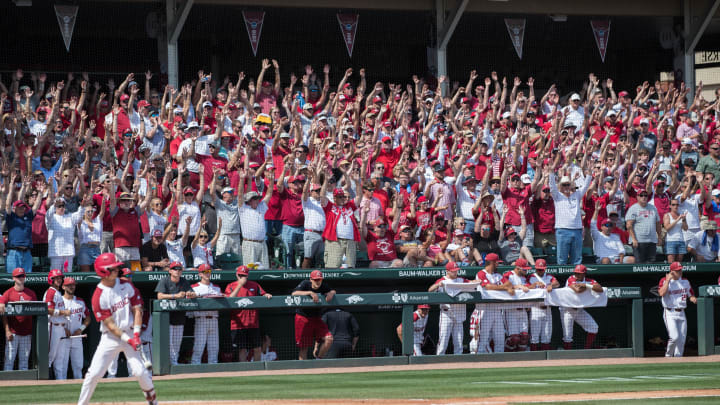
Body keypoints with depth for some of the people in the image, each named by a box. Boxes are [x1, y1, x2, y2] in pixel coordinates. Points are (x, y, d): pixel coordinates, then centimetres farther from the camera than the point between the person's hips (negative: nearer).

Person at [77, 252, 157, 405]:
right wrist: (128, 340, -20)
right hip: (110, 337, -2)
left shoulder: (126, 286, 0)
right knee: (94, 373, -9)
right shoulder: (99, 296, -12)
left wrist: (136, 334, -10)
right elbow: (109, 324, -13)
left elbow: (137, 310, 2)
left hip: (130, 334, 2)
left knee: (140, 371, -10)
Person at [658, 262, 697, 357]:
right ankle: (668, 355, 6)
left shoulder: (685, 281, 11)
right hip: (670, 313, -5)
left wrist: (693, 299, -5)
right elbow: (661, 293, -21)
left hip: (681, 313, 5)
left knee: (682, 339, 4)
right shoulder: (664, 281, -4)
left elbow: (691, 295, 19)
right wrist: (668, 280, -17)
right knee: (674, 337, -17)